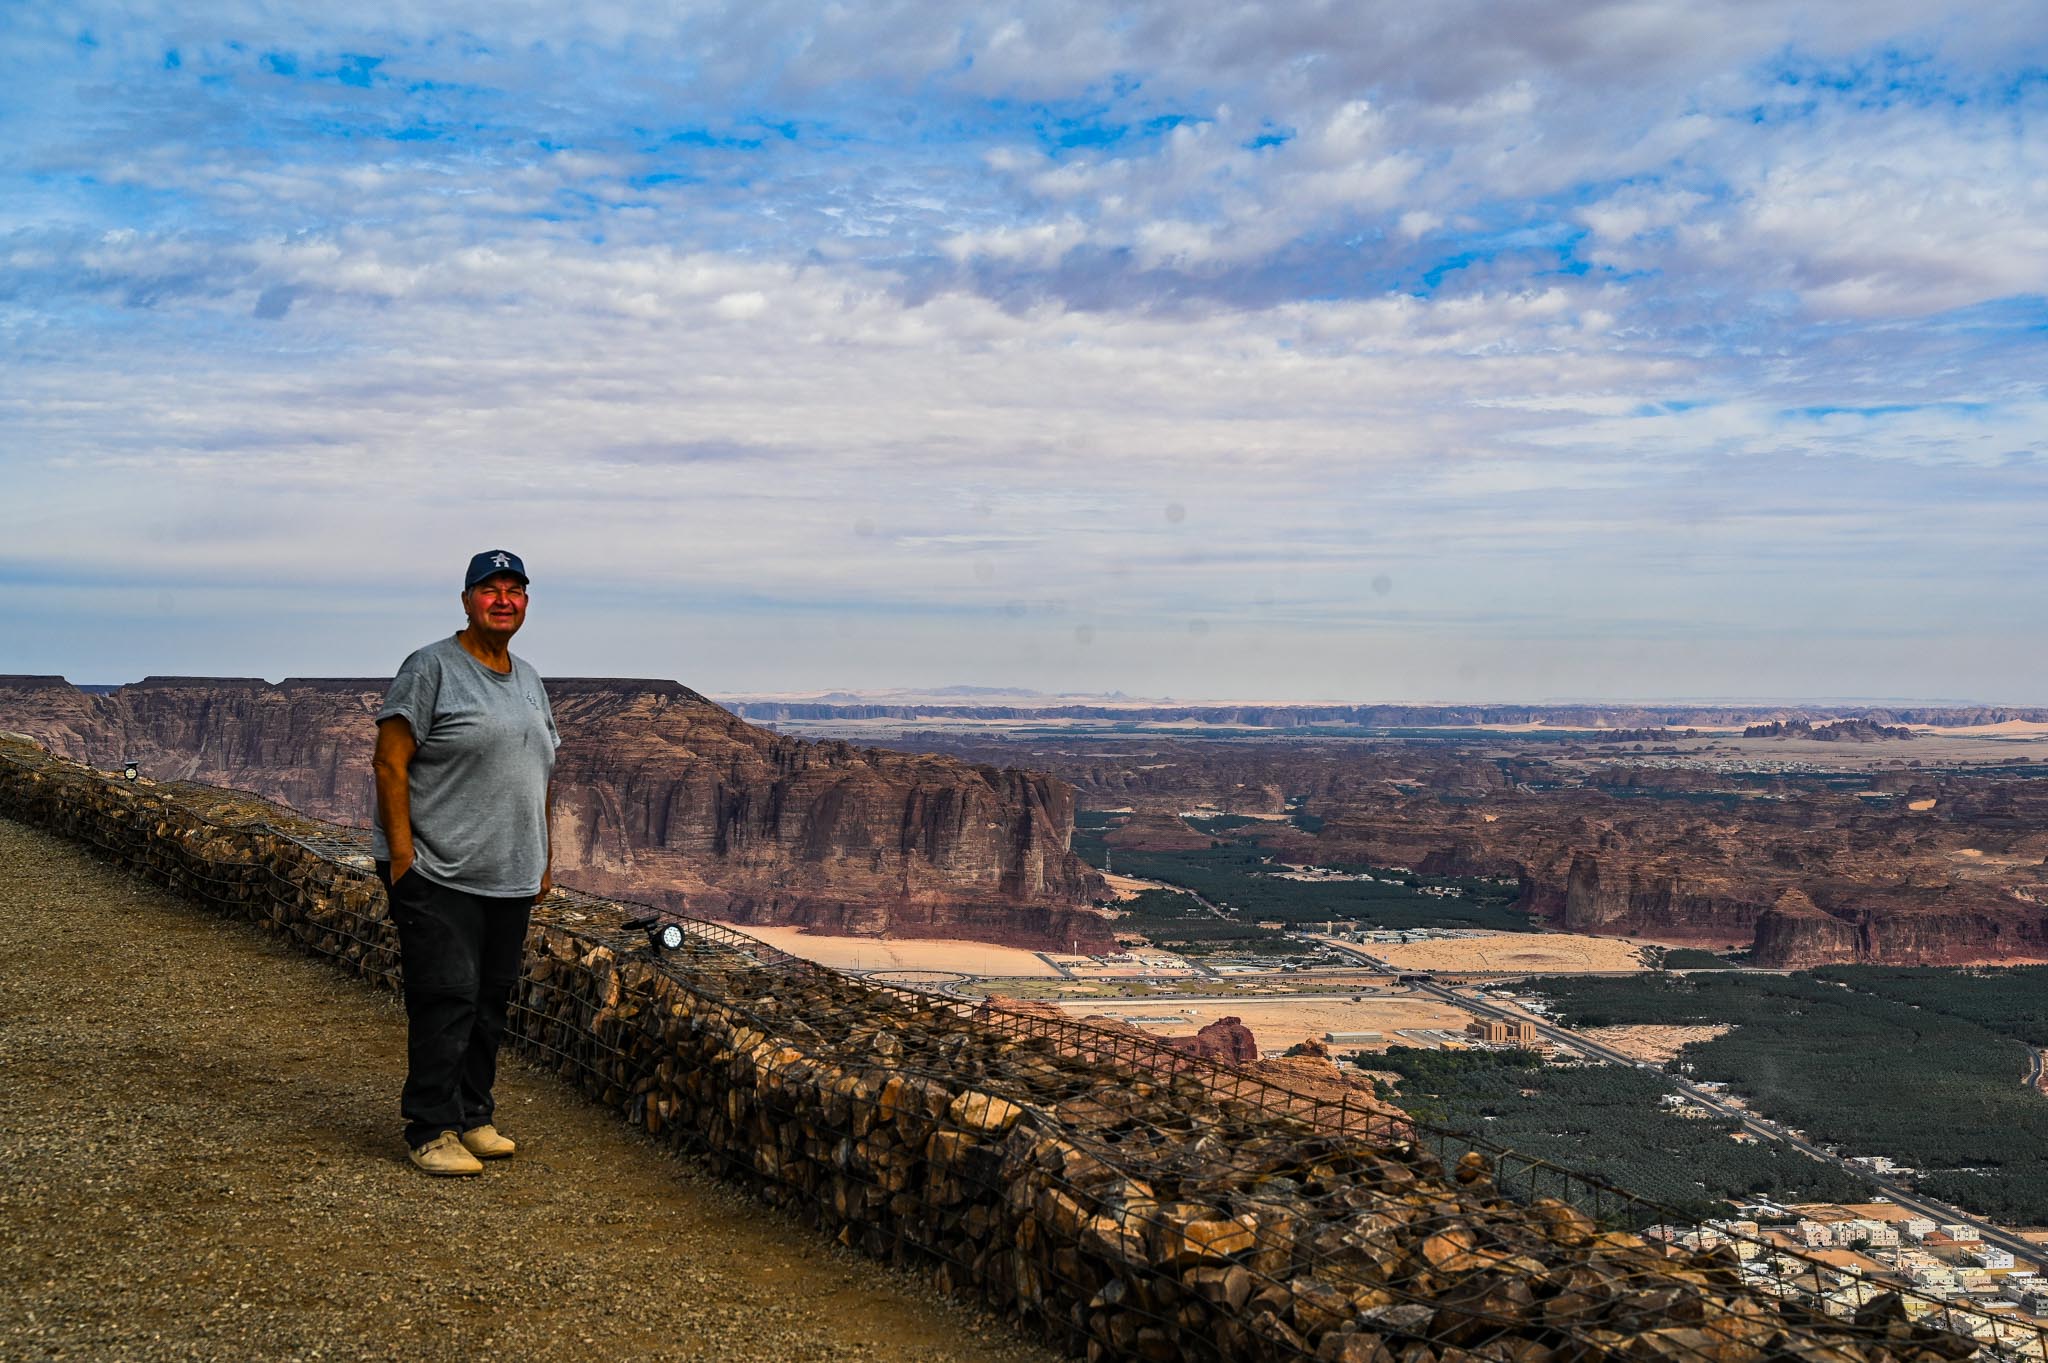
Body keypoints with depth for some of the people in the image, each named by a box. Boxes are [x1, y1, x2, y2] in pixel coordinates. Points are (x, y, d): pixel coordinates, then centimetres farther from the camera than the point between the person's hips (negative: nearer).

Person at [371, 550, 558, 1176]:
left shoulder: (529, 679, 16)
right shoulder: (432, 668, -7)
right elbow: (390, 763, -11)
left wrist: (545, 858, 18)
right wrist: (401, 852, -17)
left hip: (509, 878, 7)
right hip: (438, 875, -7)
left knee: (491, 1002, 11)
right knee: (447, 999, -9)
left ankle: (473, 1118, 21)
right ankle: (432, 1132, -1)